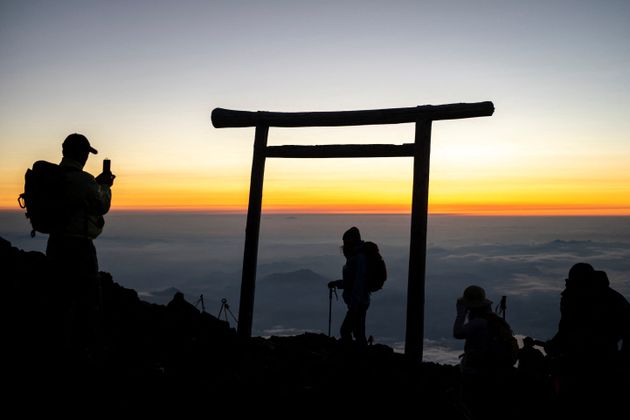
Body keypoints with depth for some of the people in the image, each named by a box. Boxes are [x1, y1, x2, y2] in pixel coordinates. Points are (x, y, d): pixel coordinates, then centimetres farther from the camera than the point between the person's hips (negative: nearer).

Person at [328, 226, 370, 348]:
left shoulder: (360, 258, -19)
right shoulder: (354, 257, 13)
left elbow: (359, 282, -25)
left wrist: (354, 304, -27)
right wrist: (337, 283, 13)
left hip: (358, 303, -10)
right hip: (358, 302, 10)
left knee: (345, 330, -8)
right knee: (359, 332, 15)